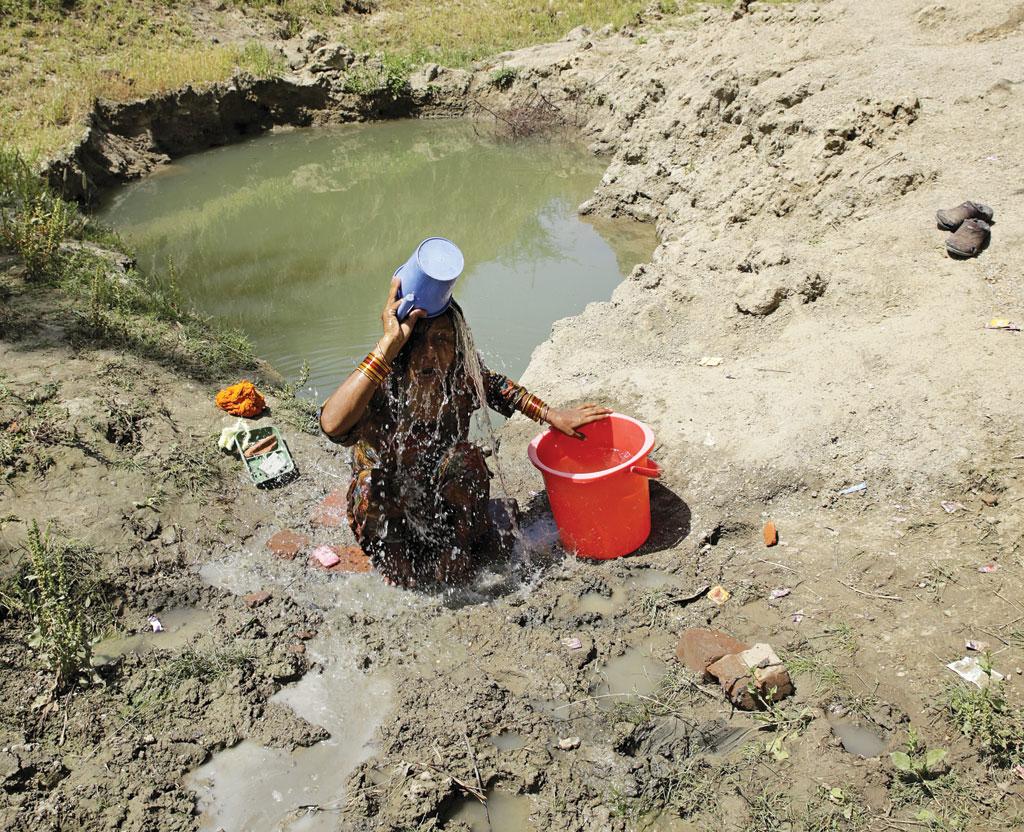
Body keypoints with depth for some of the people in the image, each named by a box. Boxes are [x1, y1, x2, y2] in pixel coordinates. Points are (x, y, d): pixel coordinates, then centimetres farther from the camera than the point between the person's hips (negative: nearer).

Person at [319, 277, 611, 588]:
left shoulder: (461, 379, -21)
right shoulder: (380, 392, -33)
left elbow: (498, 387, 3)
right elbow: (332, 425, -56)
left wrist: (554, 416, 2)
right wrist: (389, 342, -58)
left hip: (446, 507, 3)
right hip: (381, 514, -2)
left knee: (466, 457, -24)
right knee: (372, 483, -32)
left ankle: (456, 545, 0)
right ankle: (392, 555, -2)